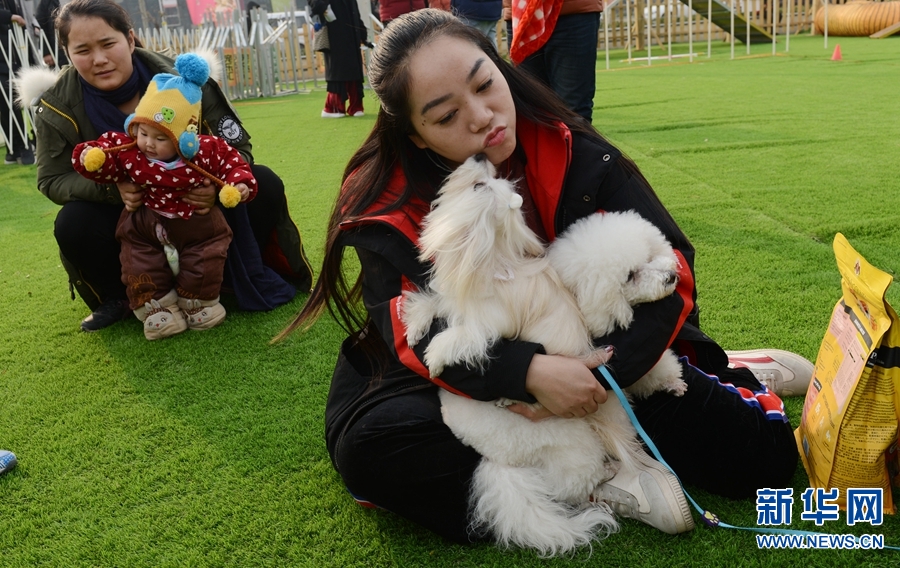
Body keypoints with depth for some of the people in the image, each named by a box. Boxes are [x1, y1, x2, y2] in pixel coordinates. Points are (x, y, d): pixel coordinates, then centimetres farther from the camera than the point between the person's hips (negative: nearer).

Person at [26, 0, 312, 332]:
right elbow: (53, 180, -11)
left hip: (198, 207, 0)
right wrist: (112, 189, -33)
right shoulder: (58, 106, -15)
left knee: (264, 185, -21)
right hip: (125, 219, 0)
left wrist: (220, 184, -38)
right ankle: (117, 298, 1)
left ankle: (246, 275, 3)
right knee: (73, 224, -29)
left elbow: (237, 145, -15)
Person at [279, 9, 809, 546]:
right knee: (368, 446, -30)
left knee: (759, 451, -13)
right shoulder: (386, 201, -15)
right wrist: (530, 371, -39)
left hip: (591, 359, 0)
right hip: (470, 385, 1)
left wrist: (604, 369, -31)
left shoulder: (569, 154, -15)